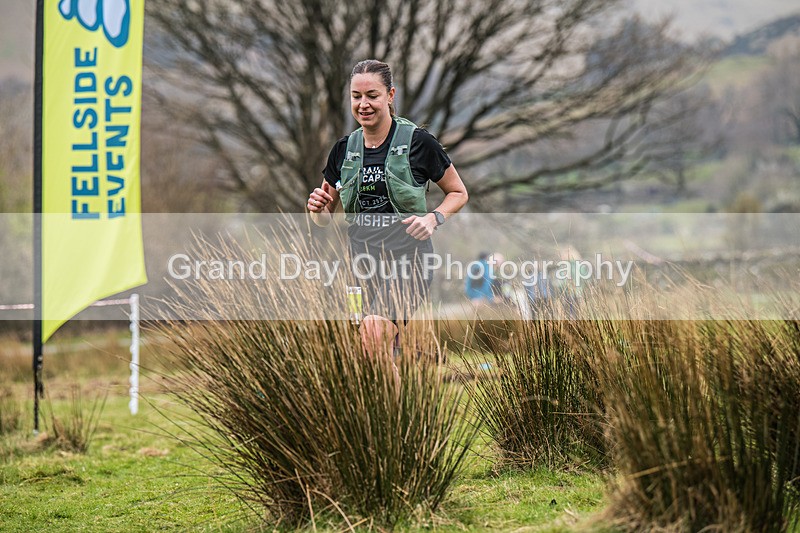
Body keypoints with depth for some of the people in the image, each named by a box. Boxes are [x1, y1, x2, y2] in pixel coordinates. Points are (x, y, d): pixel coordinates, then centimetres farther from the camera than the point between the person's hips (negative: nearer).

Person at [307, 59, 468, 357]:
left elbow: (459, 193, 6)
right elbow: (325, 219, 15)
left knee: (375, 328, -28)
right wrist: (318, 207, -9)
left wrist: (434, 218, -14)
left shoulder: (418, 143, -5)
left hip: (408, 257, -5)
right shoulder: (343, 150, 8)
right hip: (363, 261, 5)